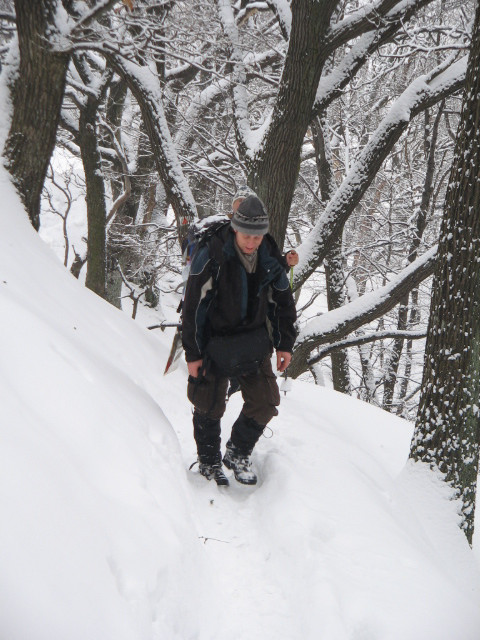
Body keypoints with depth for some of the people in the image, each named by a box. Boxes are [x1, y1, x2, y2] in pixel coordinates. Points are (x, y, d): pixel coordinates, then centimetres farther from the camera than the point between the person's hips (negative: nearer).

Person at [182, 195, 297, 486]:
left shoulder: (271, 259, -4)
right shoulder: (211, 256, -19)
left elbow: (283, 303, 10)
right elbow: (194, 307, -14)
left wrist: (284, 344, 10)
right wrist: (193, 353, -12)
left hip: (254, 342, 4)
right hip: (214, 342, -4)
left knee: (266, 402, 0)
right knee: (210, 406, 6)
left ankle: (238, 454, 23)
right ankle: (209, 462, 29)